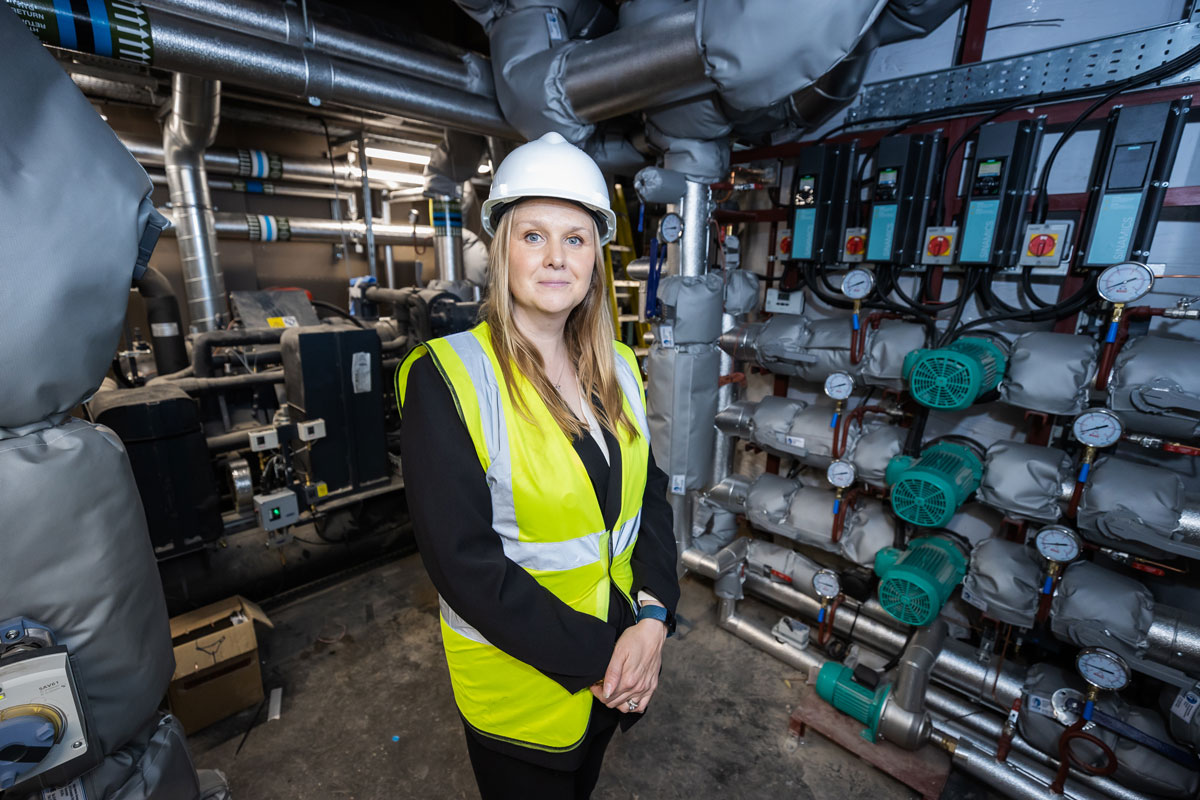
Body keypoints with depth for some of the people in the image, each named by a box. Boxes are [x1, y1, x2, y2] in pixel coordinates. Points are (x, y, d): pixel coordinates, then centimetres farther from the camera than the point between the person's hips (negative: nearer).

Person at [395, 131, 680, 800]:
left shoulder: (617, 368, -3)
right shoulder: (448, 376, -20)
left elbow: (650, 496, 1)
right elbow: (464, 561, -23)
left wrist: (653, 615, -12)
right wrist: (595, 657, -20)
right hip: (518, 676, -5)